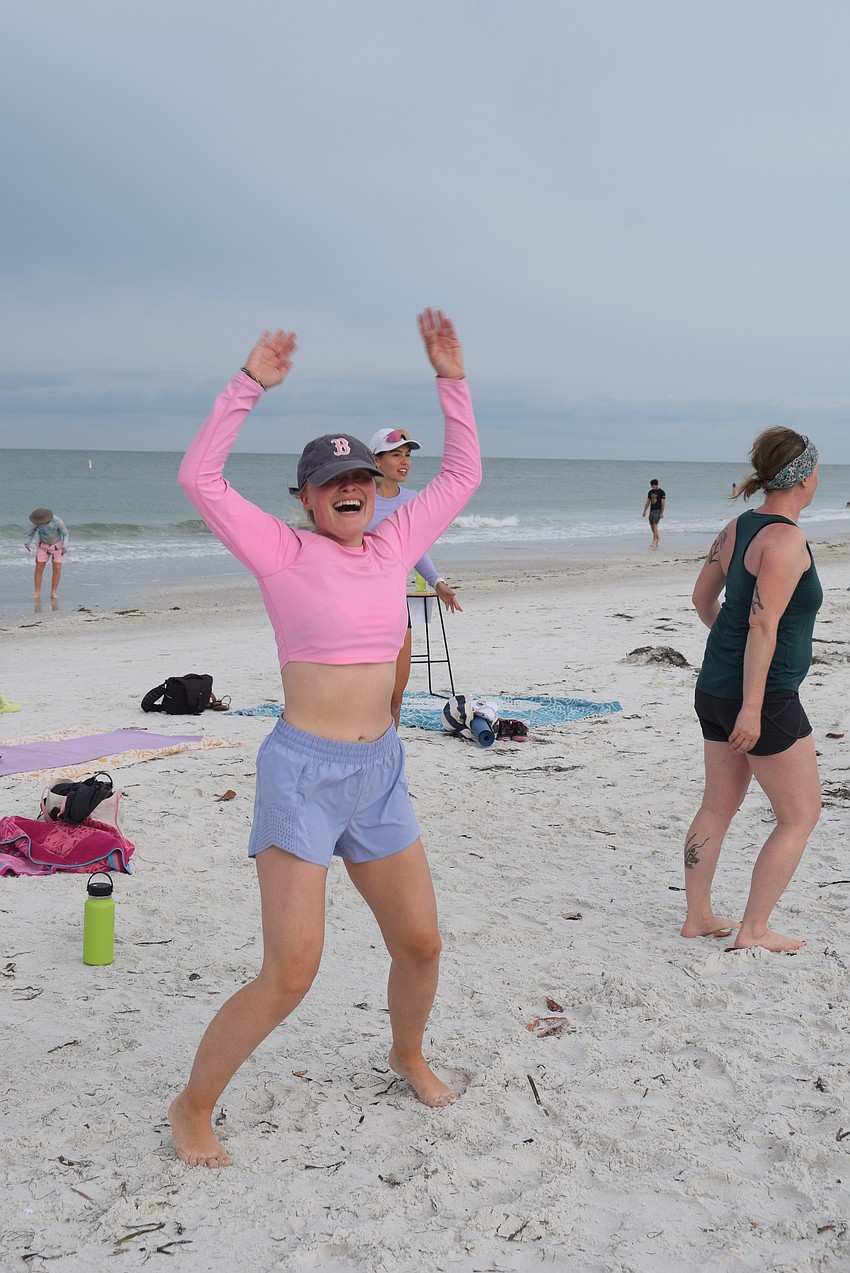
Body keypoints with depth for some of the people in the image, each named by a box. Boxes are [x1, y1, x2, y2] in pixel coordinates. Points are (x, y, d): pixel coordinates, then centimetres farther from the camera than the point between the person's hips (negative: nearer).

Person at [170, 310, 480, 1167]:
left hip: (381, 772, 6)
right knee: (289, 975, -7)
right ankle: (193, 1109, 13)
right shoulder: (285, 553, -7)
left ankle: (408, 1054, 44)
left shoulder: (393, 546, 7)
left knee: (420, 944, 14)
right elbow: (199, 477, -17)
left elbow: (461, 474, 16)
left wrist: (451, 378, 10)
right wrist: (249, 385, -17)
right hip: (303, 771, -6)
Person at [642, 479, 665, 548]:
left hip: (658, 511, -7)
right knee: (652, 526, 8)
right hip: (651, 510, 7)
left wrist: (662, 513, -16)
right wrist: (644, 511, 13)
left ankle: (654, 542, -17)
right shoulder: (650, 492, 11)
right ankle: (658, 539, 27)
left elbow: (663, 503, -10)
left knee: (655, 525, -15)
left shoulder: (661, 492, -7)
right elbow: (648, 502, 16)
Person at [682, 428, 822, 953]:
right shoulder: (786, 540, -19)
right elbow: (763, 624, -24)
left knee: (720, 806, 17)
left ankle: (699, 916, 26)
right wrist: (752, 707, -24)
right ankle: (754, 930, 9)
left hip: (717, 688, 9)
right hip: (764, 696, -9)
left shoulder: (739, 527, 7)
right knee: (801, 816, 5)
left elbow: (704, 596, 18)